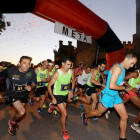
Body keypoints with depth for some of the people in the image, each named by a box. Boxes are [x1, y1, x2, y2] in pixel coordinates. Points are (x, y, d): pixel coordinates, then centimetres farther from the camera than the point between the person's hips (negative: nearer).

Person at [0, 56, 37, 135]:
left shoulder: (31, 72, -20)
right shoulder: (10, 71, -25)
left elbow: (34, 83, -7)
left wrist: (31, 87, -29)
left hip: (24, 95, 4)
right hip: (13, 94, -3)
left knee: (19, 112, 23)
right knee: (22, 112, -18)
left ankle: (14, 123, 58)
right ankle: (12, 122, 18)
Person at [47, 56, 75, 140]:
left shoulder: (71, 72, -13)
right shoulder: (57, 73, -26)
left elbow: (73, 80, 9)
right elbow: (49, 86, -18)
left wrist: (72, 91, 2)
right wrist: (53, 98, -20)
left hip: (66, 94, 5)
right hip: (58, 95, -5)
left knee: (62, 111, 21)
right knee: (64, 114, -8)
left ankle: (52, 106, 52)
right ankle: (64, 131, 18)